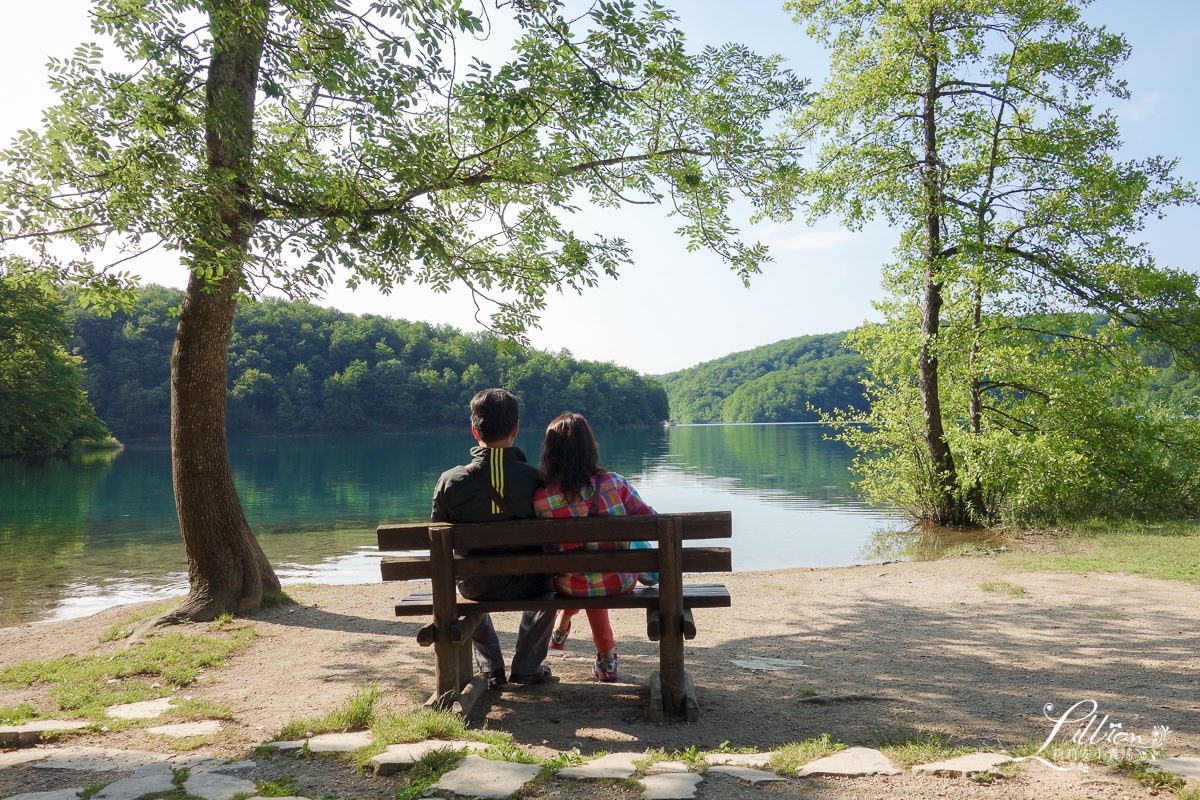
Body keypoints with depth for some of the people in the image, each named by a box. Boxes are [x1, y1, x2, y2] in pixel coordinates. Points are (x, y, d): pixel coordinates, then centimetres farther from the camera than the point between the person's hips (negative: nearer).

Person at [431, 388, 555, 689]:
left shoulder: (449, 482, -18)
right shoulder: (535, 480, -20)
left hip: (477, 588, 1)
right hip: (525, 586, -1)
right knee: (550, 574, 34)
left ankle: (491, 669, 37)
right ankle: (526, 666, 34)